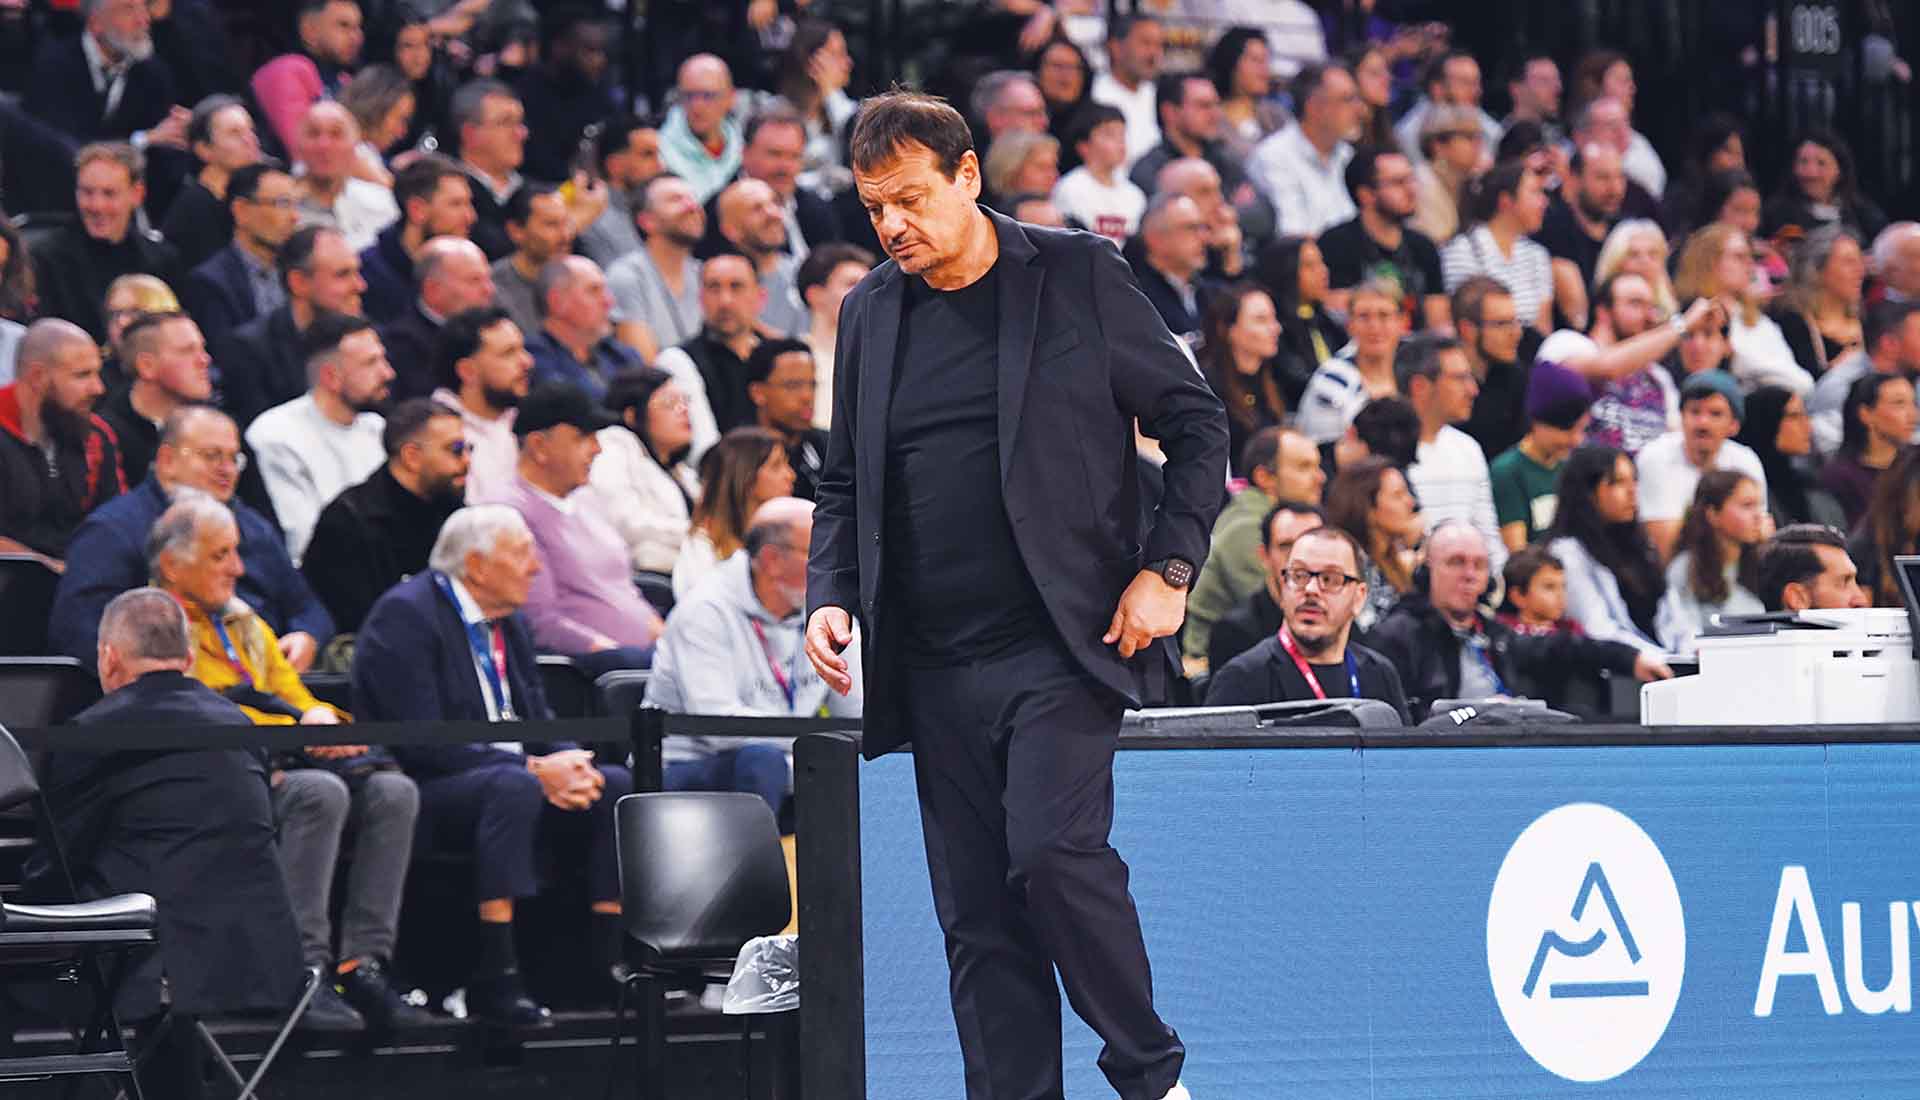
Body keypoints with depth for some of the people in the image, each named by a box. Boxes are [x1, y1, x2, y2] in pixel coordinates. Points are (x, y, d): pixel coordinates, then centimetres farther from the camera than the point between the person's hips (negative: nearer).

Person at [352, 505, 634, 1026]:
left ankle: (612, 961, -9)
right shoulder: (405, 615, -12)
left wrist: (571, 765, -10)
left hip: (514, 781, 8)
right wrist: (533, 768, -23)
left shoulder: (509, 622, 16)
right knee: (512, 785, -36)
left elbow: (539, 722, 15)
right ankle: (495, 978, -37)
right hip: (419, 795, -8)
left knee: (618, 785, -10)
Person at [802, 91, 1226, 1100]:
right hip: (936, 665, 5)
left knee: (1052, 848, -20)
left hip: (1062, 642, -5)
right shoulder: (870, 313, 13)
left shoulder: (1077, 276, 0)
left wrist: (1168, 567, -6)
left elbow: (1194, 423, 4)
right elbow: (844, 482, 20)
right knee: (976, 916, 2)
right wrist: (830, 595, 3)